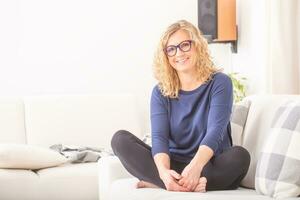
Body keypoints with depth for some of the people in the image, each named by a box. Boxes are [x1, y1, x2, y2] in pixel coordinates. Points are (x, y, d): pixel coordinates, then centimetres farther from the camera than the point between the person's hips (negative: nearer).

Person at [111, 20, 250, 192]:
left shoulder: (219, 83, -2)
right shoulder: (161, 92, 5)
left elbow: (215, 131, -17)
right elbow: (159, 137, -9)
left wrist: (196, 166, -38)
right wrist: (164, 171, -32)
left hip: (210, 167, -2)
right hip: (174, 167, 3)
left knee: (240, 155, -34)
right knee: (120, 139, -16)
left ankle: (156, 183, -31)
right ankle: (189, 185, -30)